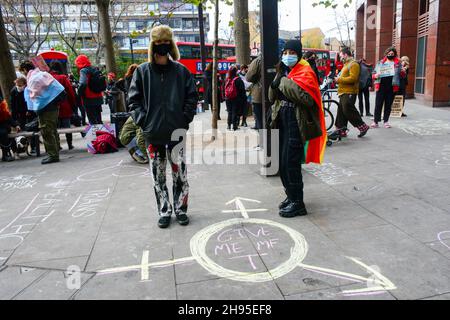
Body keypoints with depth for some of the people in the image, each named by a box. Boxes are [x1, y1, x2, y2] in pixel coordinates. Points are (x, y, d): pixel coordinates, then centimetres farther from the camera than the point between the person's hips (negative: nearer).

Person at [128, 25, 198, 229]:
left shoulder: (181, 71, 4)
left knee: (180, 173, 4)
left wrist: (185, 118, -4)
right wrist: (143, 120, -6)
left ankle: (180, 209, 20)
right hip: (152, 134, 1)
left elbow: (192, 97, 7)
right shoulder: (142, 72, 5)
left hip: (177, 132, 0)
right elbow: (134, 100, 5)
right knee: (158, 176, 8)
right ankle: (164, 212, 21)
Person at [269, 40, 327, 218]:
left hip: (297, 123, -7)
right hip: (283, 121, 8)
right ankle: (291, 196, 26)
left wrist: (285, 81, -19)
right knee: (283, 163, 11)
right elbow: (272, 97, 10)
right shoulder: (284, 72, 16)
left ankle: (297, 203, 2)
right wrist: (278, 77, -6)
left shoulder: (305, 72, -7)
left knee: (290, 163, -9)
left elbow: (307, 98, -23)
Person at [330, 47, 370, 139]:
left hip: (349, 93, -10)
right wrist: (339, 79, 11)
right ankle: (341, 130, 14)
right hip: (344, 92, 10)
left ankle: (363, 127, 3)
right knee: (341, 111, 9)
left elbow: (353, 78, -21)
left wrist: (339, 79, -16)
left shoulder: (353, 64, -10)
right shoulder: (347, 64, 21)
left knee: (349, 111, -10)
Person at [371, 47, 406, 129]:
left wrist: (402, 72, -14)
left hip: (392, 87, 0)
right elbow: (373, 73, 15)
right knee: (378, 104, -2)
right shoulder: (380, 63, 11)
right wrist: (375, 75, -9)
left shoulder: (397, 63, 9)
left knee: (388, 105, 6)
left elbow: (402, 75, 10)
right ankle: (376, 122, 1)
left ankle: (386, 121, 14)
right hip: (381, 86, 0)